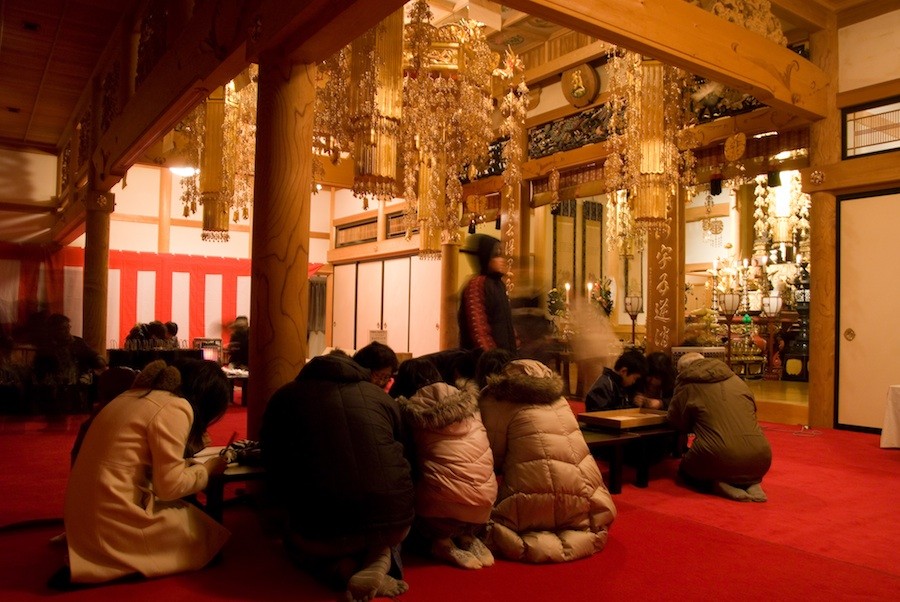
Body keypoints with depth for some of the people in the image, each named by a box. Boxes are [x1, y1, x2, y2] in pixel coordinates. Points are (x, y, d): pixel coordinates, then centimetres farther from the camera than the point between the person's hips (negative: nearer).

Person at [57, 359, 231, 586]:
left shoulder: (138, 394, 11)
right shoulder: (175, 408, -16)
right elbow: (169, 486, -15)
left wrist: (190, 463, 12)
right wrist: (206, 469, 1)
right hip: (112, 518, -9)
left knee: (186, 509, 18)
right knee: (207, 535, 4)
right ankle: (108, 565, -3)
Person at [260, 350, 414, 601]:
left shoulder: (285, 396, 13)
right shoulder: (383, 396, 16)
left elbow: (273, 466, 20)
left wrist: (283, 510, 40)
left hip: (322, 529, -1)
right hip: (395, 521, 2)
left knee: (295, 539, 35)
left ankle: (345, 570, 5)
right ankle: (381, 560, 6)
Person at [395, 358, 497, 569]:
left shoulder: (409, 408, 0)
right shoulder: (467, 401, 11)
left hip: (442, 503, -4)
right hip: (485, 498, 5)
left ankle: (440, 541, 2)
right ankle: (468, 536, 10)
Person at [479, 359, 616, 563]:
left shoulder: (498, 401, 1)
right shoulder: (559, 399, 17)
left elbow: (493, 457, 0)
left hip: (534, 502, -6)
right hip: (581, 498, 6)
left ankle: (530, 544, -8)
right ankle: (583, 536, 5)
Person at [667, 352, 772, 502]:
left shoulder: (686, 386, 3)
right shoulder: (736, 379, 16)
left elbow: (676, 422, 11)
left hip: (719, 461, -4)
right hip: (759, 462, 4)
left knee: (686, 468, 27)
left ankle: (721, 485, 0)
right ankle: (752, 484, 8)